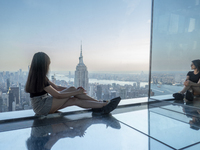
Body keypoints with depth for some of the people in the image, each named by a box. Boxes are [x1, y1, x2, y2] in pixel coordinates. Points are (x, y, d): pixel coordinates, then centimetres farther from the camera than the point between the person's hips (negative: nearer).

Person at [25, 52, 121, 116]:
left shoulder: (38, 76, 10)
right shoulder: (40, 78, -23)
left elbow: (56, 87, 11)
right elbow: (57, 95, -22)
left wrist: (75, 90, 2)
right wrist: (76, 92, -14)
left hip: (43, 104, 9)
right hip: (41, 107, -9)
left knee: (75, 100, -7)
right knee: (71, 90, -15)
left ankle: (103, 106, -8)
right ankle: (103, 104, -9)